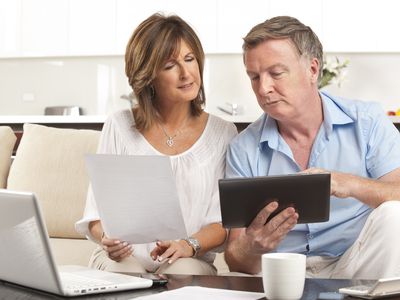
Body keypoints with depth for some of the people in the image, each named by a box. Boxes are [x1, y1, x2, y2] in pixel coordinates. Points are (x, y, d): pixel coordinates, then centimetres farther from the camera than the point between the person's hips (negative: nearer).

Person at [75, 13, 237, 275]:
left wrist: (189, 246, -20)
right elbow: (97, 214, 2)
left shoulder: (222, 133, 2)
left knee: (183, 271, -34)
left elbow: (222, 221, 0)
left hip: (189, 262, 0)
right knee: (124, 274, -33)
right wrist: (107, 239, -20)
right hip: (122, 257, 0)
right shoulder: (119, 126, 1)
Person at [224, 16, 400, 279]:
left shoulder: (368, 122, 3)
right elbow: (237, 262, 1)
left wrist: (352, 185, -26)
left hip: (358, 269, 1)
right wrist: (251, 249, -24)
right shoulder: (243, 149, 6)